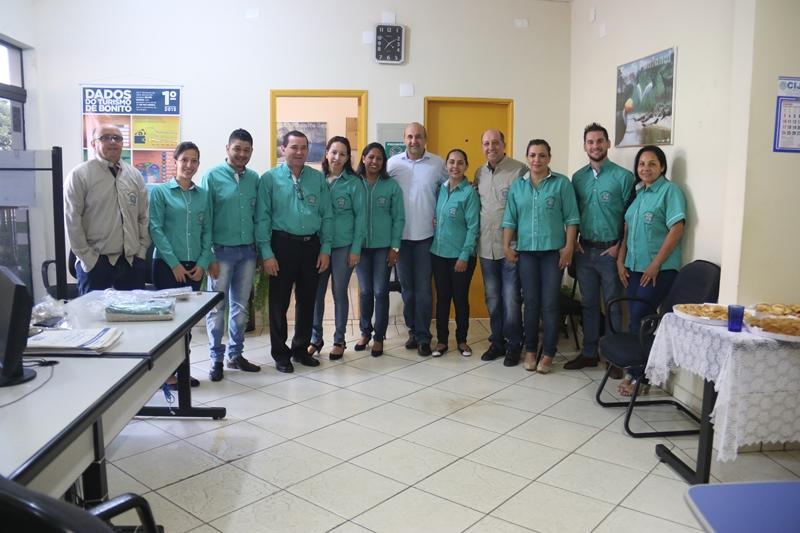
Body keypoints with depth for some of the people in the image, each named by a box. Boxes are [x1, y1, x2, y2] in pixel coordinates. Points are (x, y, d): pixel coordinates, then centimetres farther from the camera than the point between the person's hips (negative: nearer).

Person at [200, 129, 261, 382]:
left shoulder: (254, 178, 5)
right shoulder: (212, 176, -6)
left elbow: (259, 215, 9)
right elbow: (205, 219, -7)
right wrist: (209, 256, -11)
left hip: (247, 251, 4)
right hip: (222, 251, -4)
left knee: (240, 306, 12)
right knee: (217, 307, 4)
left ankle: (236, 354, 25)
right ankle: (216, 358, 16)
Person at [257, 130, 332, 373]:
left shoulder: (318, 178, 6)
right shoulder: (270, 178, -2)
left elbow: (327, 216, 7)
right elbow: (263, 218, -5)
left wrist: (325, 249, 1)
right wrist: (266, 253, -10)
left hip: (311, 245, 3)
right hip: (283, 244, -3)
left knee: (307, 301, 12)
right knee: (279, 302, 5)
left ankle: (301, 349, 28)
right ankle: (280, 353, 19)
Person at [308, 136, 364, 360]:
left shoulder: (354, 183, -3)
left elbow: (360, 216, -3)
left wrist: (356, 249, -8)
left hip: (343, 246, -2)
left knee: (339, 292, 6)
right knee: (316, 292, 7)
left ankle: (339, 340, 20)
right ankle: (315, 338, 22)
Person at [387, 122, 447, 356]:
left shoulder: (437, 163, -1)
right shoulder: (393, 163, 1)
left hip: (426, 234, -2)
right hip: (401, 234, 2)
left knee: (423, 287, 1)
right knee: (406, 286, 11)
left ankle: (423, 336, 10)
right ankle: (413, 329, 25)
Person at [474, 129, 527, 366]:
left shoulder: (519, 169, -9)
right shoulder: (479, 173, 11)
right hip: (486, 246, 6)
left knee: (511, 298, 1)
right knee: (492, 298, 14)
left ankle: (514, 345, 15)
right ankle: (497, 342, 27)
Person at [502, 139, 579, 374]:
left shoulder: (561, 183, 0)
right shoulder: (517, 185, 9)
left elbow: (571, 218, -2)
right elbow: (510, 219, 9)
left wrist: (569, 247, -9)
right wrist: (506, 246, 1)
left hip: (553, 251, -2)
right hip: (526, 251, 3)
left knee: (549, 304, 0)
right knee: (530, 303, 8)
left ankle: (548, 353, 11)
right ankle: (530, 350, 19)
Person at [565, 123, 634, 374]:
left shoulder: (623, 176, -6)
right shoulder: (578, 178, 8)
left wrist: (620, 246, -12)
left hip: (610, 251, -4)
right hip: (584, 250, 4)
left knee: (613, 305, 3)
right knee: (588, 303, 12)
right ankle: (589, 353, 23)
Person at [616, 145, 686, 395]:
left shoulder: (670, 191, -6)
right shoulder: (638, 194, 15)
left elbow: (676, 229, -14)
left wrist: (655, 265, -15)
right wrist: (621, 260, 9)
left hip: (659, 269, -6)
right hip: (634, 267, 7)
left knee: (639, 318, -9)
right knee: (637, 319, 7)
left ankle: (639, 375, 4)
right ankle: (637, 371, 16)